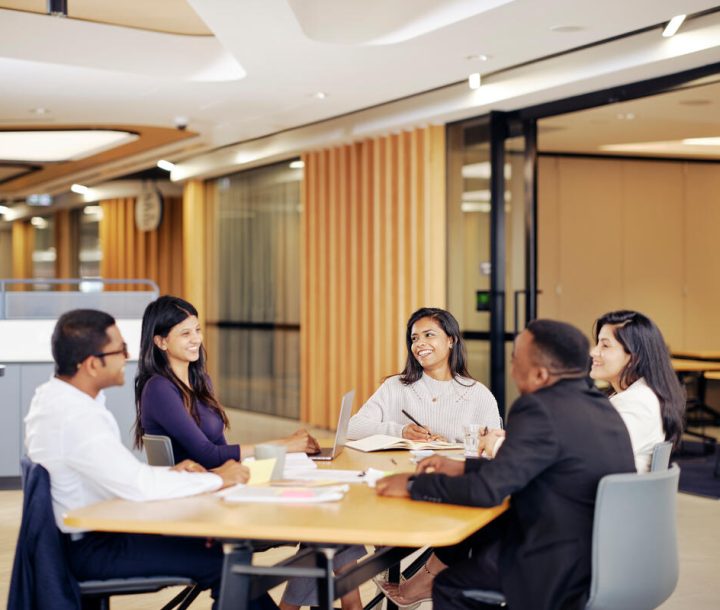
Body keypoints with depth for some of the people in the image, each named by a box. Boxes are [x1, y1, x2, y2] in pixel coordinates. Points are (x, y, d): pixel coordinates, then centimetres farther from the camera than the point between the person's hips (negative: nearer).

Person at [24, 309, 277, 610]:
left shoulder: (52, 396, 6)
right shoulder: (74, 417, -26)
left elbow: (120, 475, 12)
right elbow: (137, 486, -28)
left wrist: (171, 472, -2)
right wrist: (217, 479, -16)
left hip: (85, 533, 10)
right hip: (92, 550, -10)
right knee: (225, 561, -15)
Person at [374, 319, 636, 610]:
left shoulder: (542, 410, -22)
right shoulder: (597, 403, 6)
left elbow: (487, 490, -22)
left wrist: (413, 485, -9)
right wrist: (462, 466, 13)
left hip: (565, 572, -9)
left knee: (450, 585, 9)